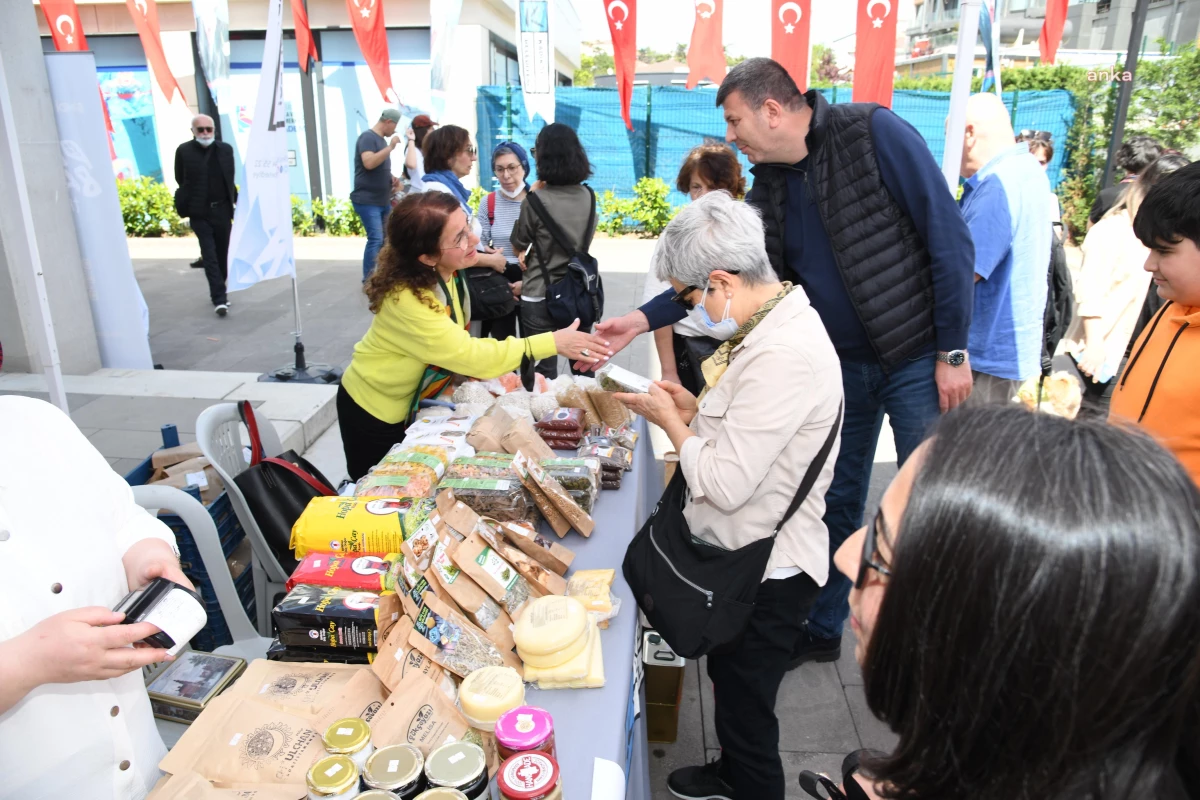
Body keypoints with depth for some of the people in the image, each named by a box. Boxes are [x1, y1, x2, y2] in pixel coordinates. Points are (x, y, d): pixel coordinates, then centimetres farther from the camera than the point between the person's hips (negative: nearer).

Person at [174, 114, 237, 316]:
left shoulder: (225, 149, 4)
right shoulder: (184, 151, -3)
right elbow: (181, 180, 5)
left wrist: (236, 201, 5)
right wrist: (196, 196, 8)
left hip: (222, 211, 3)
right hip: (199, 213, -3)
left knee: (222, 255, 11)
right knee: (209, 256, -8)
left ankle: (218, 292, 28)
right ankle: (219, 298, -10)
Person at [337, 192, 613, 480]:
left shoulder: (447, 272, -13)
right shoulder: (406, 299, -37)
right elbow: (467, 354, -36)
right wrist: (552, 343, -37)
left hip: (411, 400, 7)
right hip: (375, 411, -6)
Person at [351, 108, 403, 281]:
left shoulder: (382, 139, 14)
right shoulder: (367, 137, -11)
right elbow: (369, 163, -27)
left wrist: (391, 178, 8)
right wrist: (391, 147, -22)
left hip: (384, 200, 9)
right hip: (367, 201, -9)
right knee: (376, 239, -13)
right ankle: (368, 281, -6)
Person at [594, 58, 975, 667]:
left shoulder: (876, 133, -15)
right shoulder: (770, 187, 3)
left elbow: (950, 240, -15)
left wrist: (953, 351, -15)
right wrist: (643, 319, -4)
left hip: (918, 360, -5)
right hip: (842, 364, 6)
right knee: (834, 502, 14)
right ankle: (820, 629, 32)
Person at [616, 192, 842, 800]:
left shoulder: (785, 356, -30)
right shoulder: (773, 321, 2)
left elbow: (726, 484, -30)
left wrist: (670, 419, -15)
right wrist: (693, 407, 0)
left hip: (765, 576, -10)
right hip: (740, 553, 10)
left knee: (745, 709, 13)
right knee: (728, 683, 30)